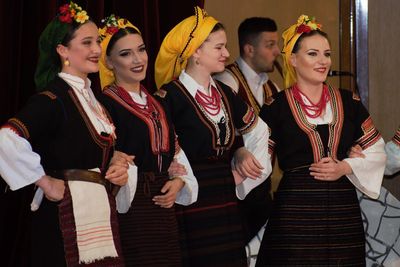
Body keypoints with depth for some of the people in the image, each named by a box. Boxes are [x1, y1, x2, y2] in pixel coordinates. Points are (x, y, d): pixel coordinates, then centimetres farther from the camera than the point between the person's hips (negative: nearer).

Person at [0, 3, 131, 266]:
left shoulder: (91, 98, 12)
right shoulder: (54, 98, -15)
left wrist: (118, 163, 3)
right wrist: (46, 184, -20)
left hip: (101, 215, 8)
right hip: (68, 218, -8)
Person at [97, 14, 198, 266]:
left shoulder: (156, 104, 16)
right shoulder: (105, 104, -9)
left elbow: (175, 152, 17)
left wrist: (179, 181, 1)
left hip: (164, 211, 7)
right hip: (130, 211, -7)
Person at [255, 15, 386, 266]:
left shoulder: (348, 101, 10)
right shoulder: (277, 106, 2)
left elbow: (377, 151, 11)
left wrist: (345, 167, -5)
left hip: (343, 209, 3)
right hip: (295, 211, -3)